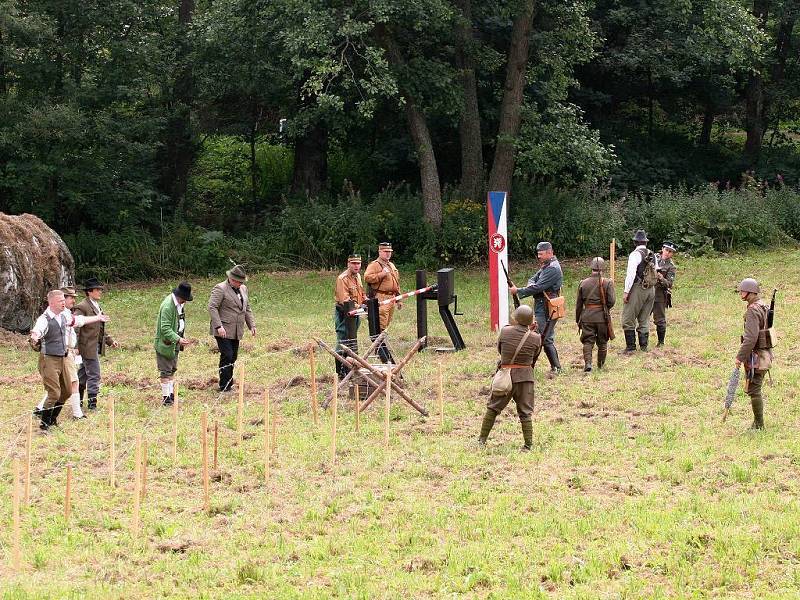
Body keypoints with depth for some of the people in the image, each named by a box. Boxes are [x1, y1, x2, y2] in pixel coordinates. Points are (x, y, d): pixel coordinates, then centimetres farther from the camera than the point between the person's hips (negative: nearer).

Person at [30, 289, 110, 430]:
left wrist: (98, 318, 37)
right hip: (49, 359, -8)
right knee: (54, 393, -10)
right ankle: (44, 422, 6)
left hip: (64, 358, 8)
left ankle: (52, 418, 32)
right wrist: (34, 338, -63)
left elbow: (80, 320, 23)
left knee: (67, 391, 14)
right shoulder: (44, 319, -19)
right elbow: (36, 331, -39)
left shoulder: (65, 315, 4)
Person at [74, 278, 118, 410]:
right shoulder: (82, 308, -13)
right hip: (88, 348, -9)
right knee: (94, 375, -9)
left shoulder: (97, 307, 16)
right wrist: (75, 347, -23)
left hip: (96, 347, 9)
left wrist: (110, 341, 15)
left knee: (83, 375, 16)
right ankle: (92, 403, -5)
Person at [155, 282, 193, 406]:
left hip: (175, 344, 10)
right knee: (166, 372, -3)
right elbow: (165, 329, -27)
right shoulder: (167, 306, -25)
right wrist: (178, 339, -32)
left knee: (172, 370, 17)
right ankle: (166, 398, 1)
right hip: (166, 344, -10)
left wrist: (182, 337, 17)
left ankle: (171, 394, 25)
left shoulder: (179, 304, 7)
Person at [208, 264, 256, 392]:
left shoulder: (243, 289, 16)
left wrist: (252, 325, 14)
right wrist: (218, 326, -22)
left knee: (233, 357, 7)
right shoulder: (220, 289, -9)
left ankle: (229, 384, 14)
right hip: (223, 331, -7)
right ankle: (224, 386, -8)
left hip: (236, 331, 7)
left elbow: (247, 309, 24)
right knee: (227, 356, -12)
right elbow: (212, 307, -15)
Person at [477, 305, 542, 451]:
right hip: (525, 376, 0)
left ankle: (482, 439, 20)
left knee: (493, 407, 15)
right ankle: (528, 444, 8)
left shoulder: (505, 331, -10)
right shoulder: (535, 338, -10)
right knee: (525, 412, 9)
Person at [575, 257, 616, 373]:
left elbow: (578, 304, 7)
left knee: (588, 341, 2)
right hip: (602, 316, -1)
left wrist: (578, 320, 16)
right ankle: (601, 365, 23)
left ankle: (588, 363, -15)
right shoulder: (607, 283, -5)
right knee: (602, 342, 13)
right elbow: (611, 301, -9)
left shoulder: (583, 283, 2)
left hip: (587, 316, 1)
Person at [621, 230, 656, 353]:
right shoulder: (652, 255, 9)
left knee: (628, 319, 0)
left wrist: (626, 292, -14)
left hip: (638, 288, -7)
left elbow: (631, 274, -16)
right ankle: (644, 346, 17)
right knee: (644, 319, 15)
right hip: (651, 290, 7)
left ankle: (631, 347, -3)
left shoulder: (635, 254, -10)